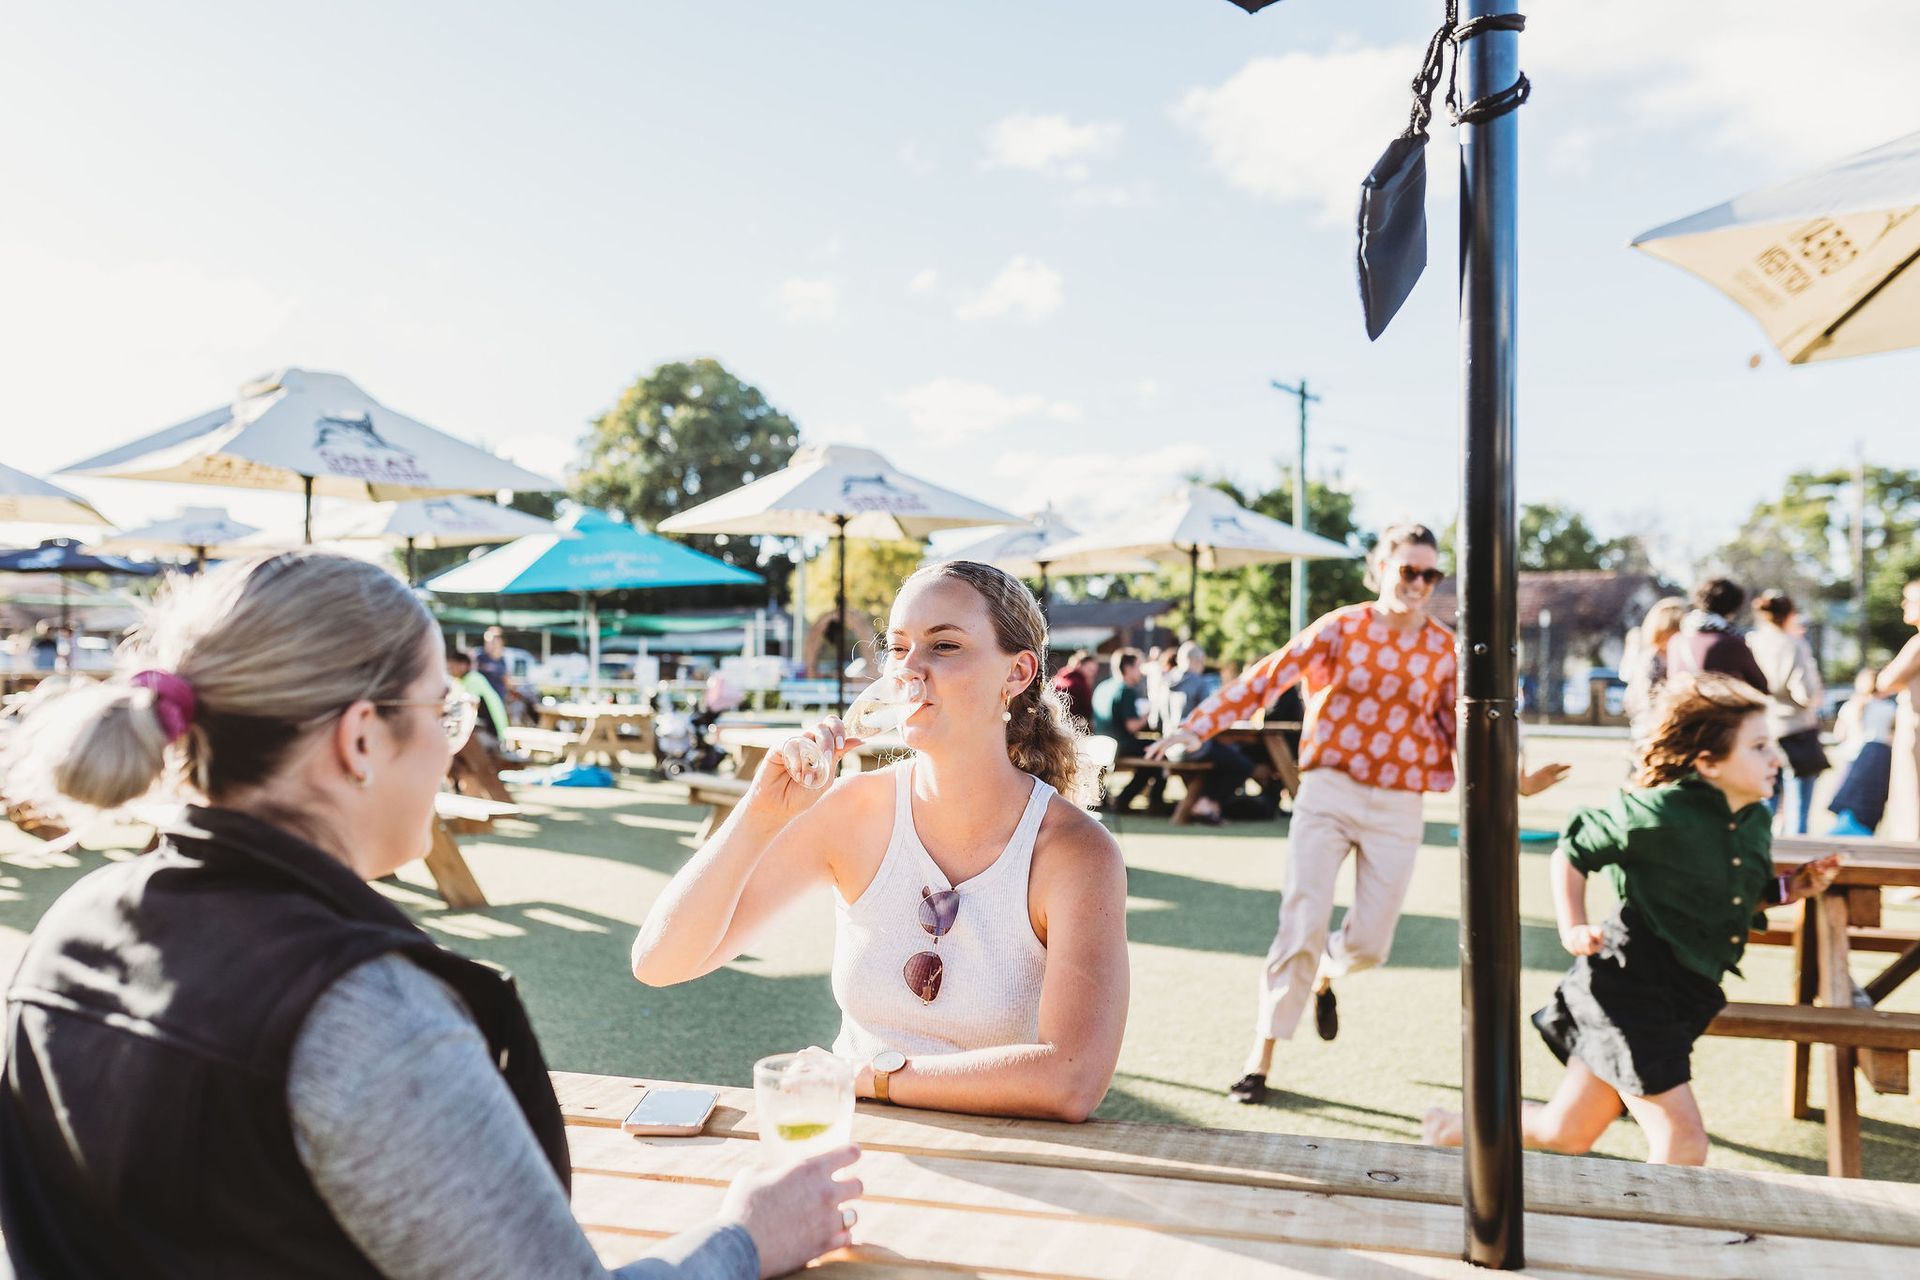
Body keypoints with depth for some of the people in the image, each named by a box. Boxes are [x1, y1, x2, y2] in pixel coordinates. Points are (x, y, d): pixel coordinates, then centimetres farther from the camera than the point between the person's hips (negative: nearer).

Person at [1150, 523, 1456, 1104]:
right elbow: (1268, 675, -13)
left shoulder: (1444, 649, 4)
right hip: (1329, 793, -2)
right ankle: (1260, 1060, 3)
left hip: (1399, 809, 3)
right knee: (1302, 925, -10)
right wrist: (1199, 724, -23)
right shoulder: (1342, 627, -3)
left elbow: (1459, 727, 13)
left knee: (1369, 944, 3)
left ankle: (1322, 977, 41)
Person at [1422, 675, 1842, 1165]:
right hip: (1629, 989, -8)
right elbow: (1572, 853, -5)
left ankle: (1456, 1128, 36)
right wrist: (1573, 930, -12)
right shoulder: (1660, 813, -18)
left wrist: (1793, 887, 4)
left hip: (1682, 996, 8)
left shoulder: (1756, 822, 5)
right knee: (1683, 1142, -8)